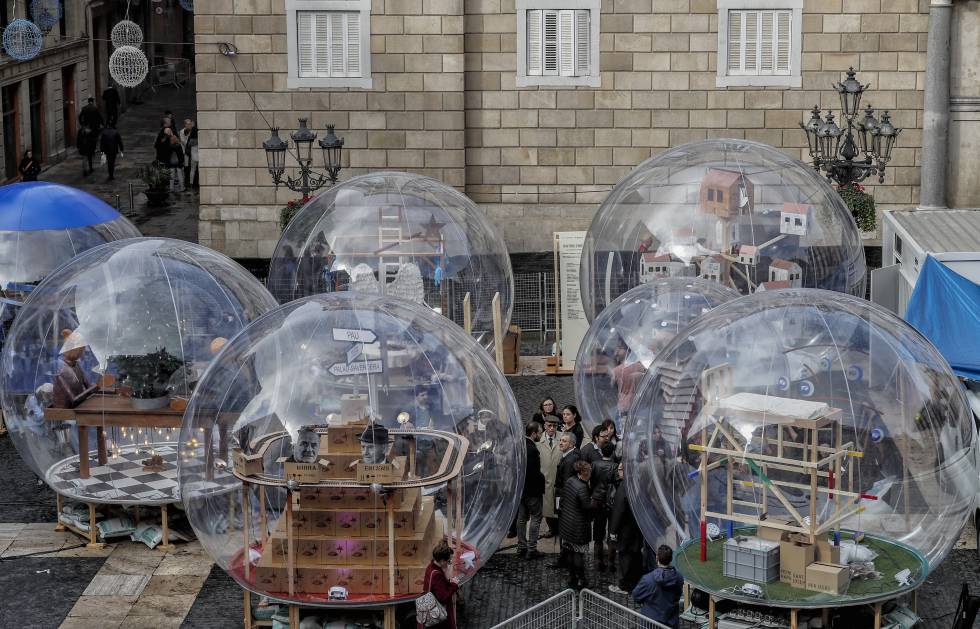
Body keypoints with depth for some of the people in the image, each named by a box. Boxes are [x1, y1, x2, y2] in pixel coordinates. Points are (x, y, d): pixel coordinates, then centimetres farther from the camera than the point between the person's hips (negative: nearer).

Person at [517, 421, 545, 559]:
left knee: (522, 518, 14)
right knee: (535, 518, 1)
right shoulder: (532, 449, -23)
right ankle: (531, 549, 1)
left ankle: (521, 547, 21)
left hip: (521, 487, 9)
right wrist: (542, 483, -9)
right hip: (532, 490, -9)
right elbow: (535, 472, -25)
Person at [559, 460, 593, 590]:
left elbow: (562, 501, 9)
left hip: (566, 523, 8)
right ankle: (580, 581, 11)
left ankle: (571, 578, 26)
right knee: (579, 553, 3)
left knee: (569, 551, 16)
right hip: (578, 526, -8)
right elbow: (587, 507, -22)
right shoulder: (582, 488, -25)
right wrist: (593, 500, -3)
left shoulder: (569, 481, 0)